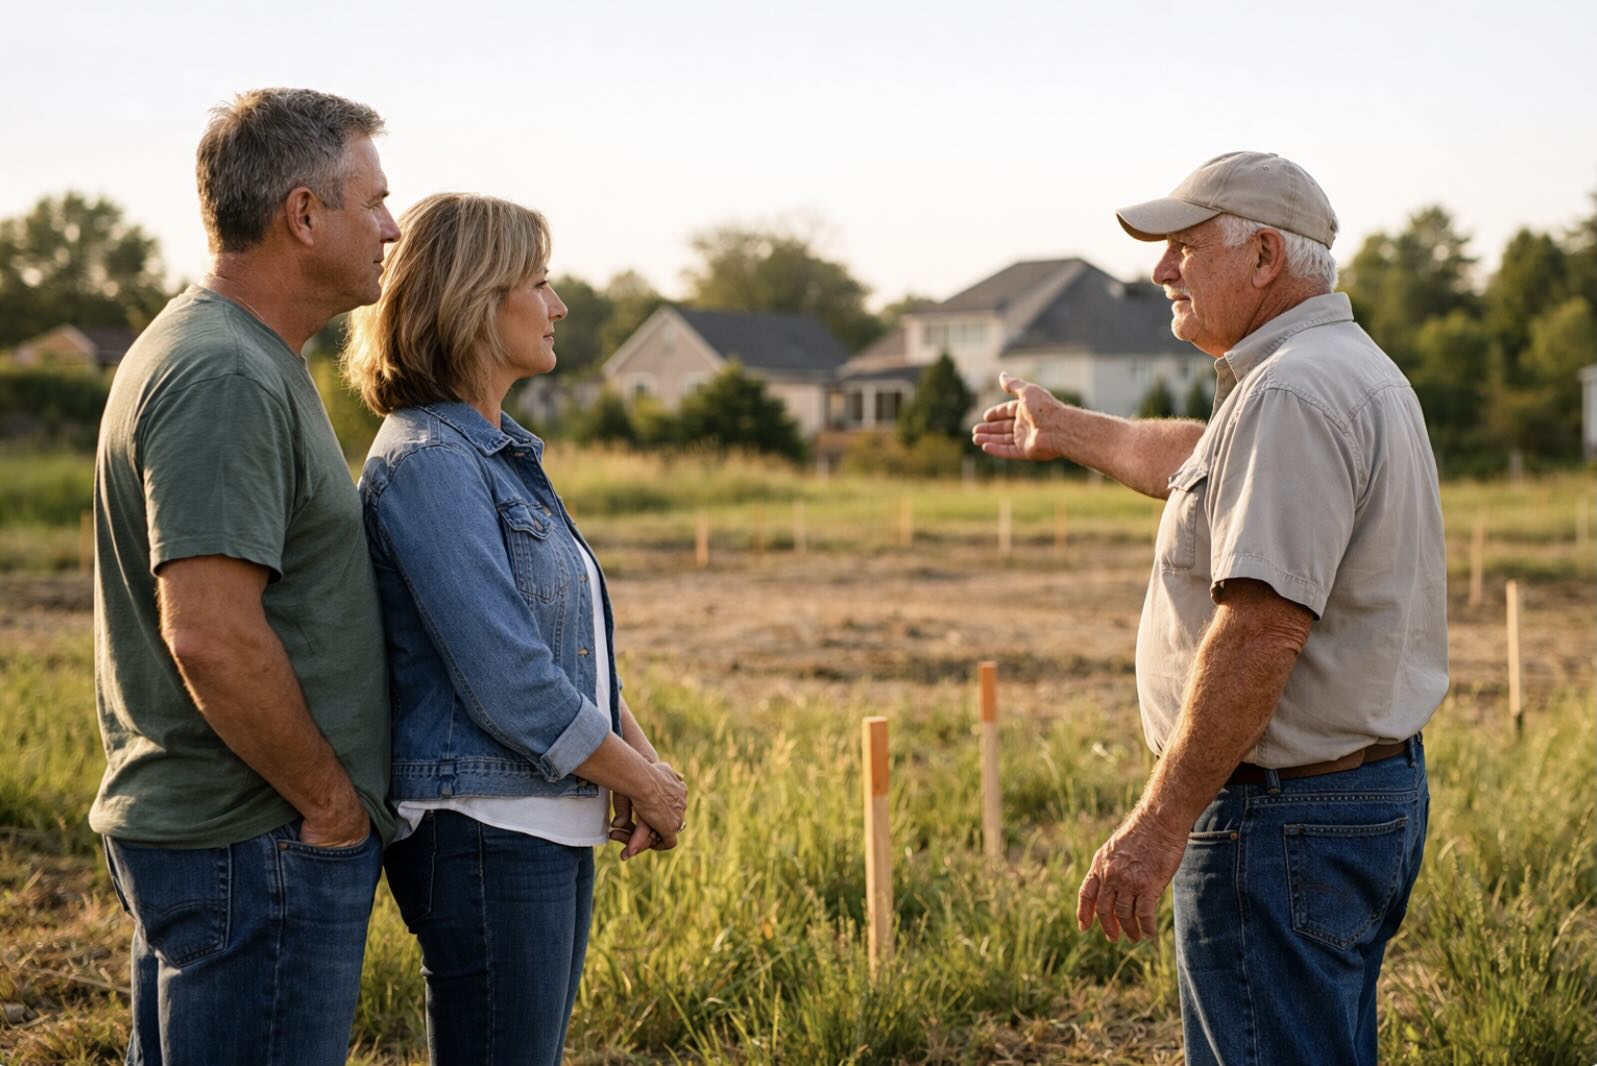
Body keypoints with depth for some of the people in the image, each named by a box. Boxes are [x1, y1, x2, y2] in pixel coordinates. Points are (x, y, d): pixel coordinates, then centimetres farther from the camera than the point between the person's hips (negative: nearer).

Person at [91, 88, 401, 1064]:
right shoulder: (226, 380, -19)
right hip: (257, 843, -11)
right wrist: (333, 801, -15)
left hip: (188, 825, 11)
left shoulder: (244, 359, 14)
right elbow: (212, 636, -27)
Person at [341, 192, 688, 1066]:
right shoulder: (428, 462, -16)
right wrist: (647, 784, -10)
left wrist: (643, 757, 2)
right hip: (485, 833, -10)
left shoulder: (503, 453, 14)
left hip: (555, 824, 10)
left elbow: (579, 639, 18)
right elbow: (507, 682, -21)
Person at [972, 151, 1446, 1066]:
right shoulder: (1355, 370, 16)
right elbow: (1196, 461, 35)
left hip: (1283, 817, -11)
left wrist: (1160, 822, -26)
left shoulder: (1291, 393, -20)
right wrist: (1064, 431, 49)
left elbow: (1264, 625, -28)